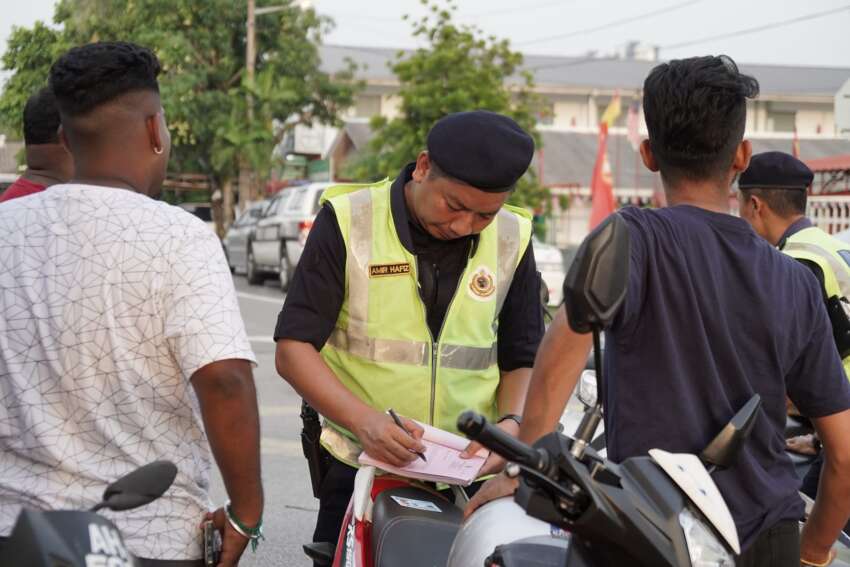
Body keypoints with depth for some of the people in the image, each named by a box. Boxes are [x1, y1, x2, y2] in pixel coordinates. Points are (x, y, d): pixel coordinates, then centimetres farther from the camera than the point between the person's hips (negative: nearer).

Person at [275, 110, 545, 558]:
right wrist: (363, 420, -23)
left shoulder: (512, 240, 5)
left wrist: (511, 423, -10)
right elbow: (293, 348, -7)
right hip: (359, 471, -2)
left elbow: (522, 360, 12)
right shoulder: (348, 221, -4)